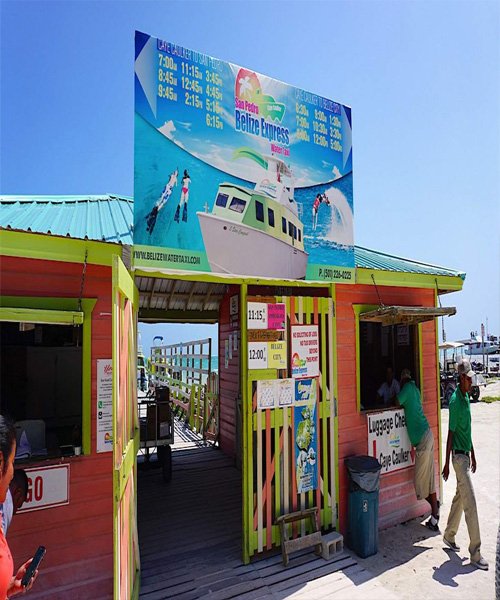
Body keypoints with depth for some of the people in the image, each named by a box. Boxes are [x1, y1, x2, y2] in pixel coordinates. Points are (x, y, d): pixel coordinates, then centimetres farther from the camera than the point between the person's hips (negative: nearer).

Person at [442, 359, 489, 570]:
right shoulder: (455, 400, -20)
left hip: (465, 454, 9)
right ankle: (475, 553, 6)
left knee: (460, 497, 18)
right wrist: (447, 463, -16)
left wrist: (473, 454, 21)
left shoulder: (466, 397, 8)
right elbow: (451, 433, -19)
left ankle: (449, 536, 33)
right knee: (470, 503, -4)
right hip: (458, 455, -9)